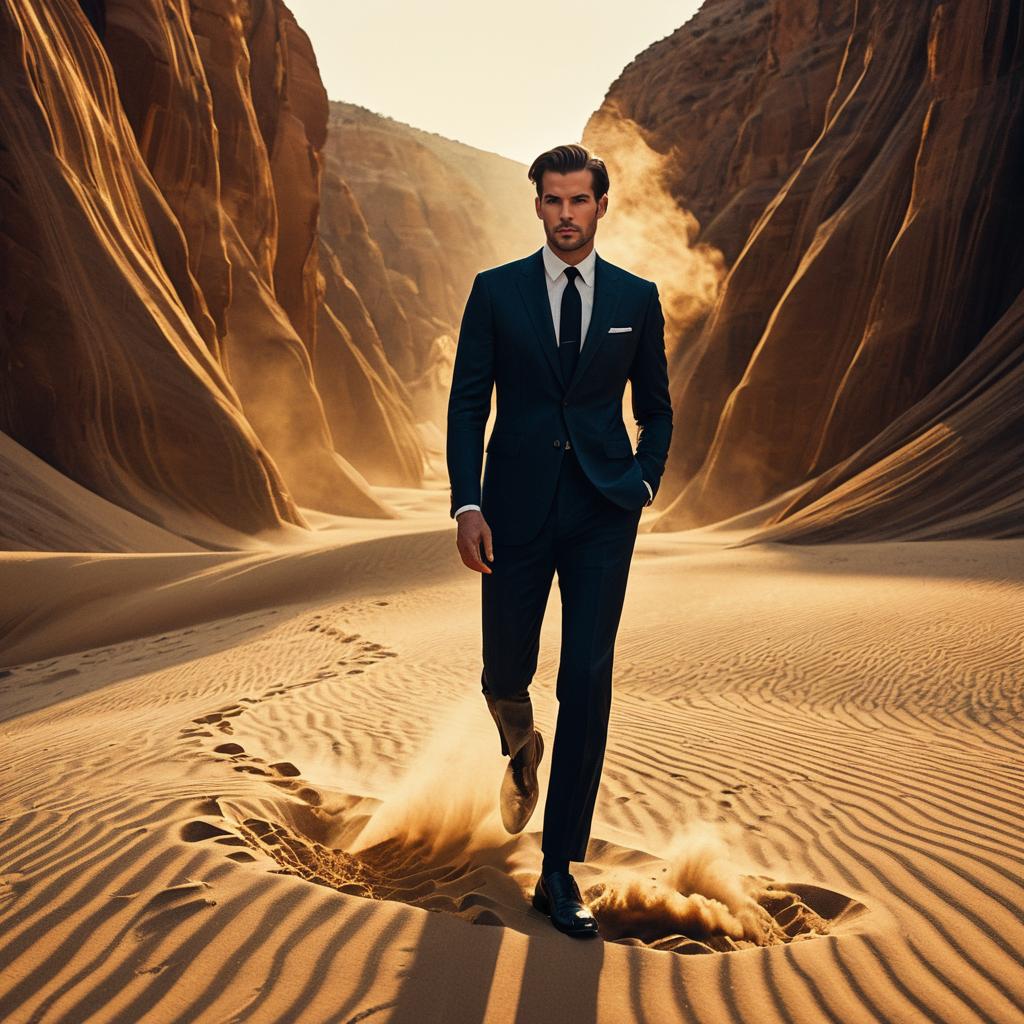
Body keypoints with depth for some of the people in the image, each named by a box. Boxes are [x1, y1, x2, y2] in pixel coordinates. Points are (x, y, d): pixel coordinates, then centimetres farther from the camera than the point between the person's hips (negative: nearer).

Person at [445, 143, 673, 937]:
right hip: (517, 508, 0)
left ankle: (560, 870, 4)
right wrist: (467, 505, -10)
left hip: (602, 514, 0)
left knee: (588, 682, -4)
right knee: (506, 673, 7)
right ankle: (523, 752, 46)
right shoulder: (496, 291, 3)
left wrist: (645, 480, -3)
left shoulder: (637, 298, 6)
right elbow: (467, 403, 1)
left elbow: (656, 408, 14)